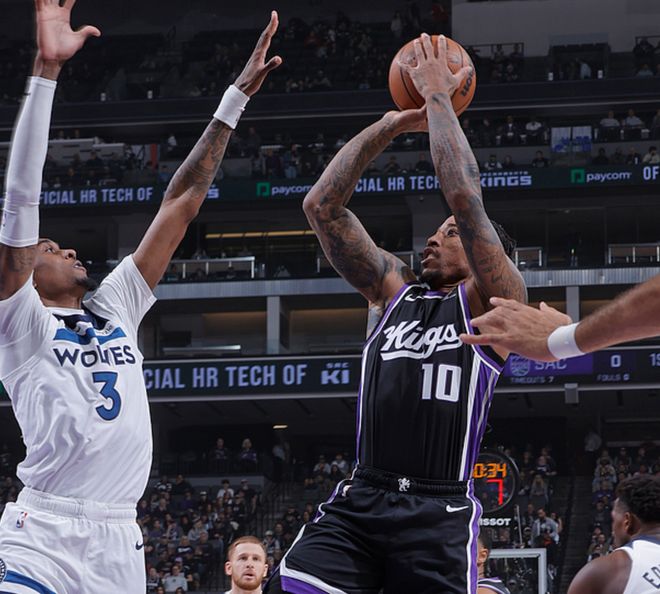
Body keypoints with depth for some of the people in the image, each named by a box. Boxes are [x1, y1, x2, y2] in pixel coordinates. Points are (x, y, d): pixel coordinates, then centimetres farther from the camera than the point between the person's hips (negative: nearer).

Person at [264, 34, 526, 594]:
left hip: (440, 511, -4)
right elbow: (322, 206, 13)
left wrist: (439, 99, -1)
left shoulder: (493, 299, 5)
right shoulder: (393, 289, 19)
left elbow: (465, 197, -9)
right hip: (358, 500, 4)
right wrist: (392, 124, 11)